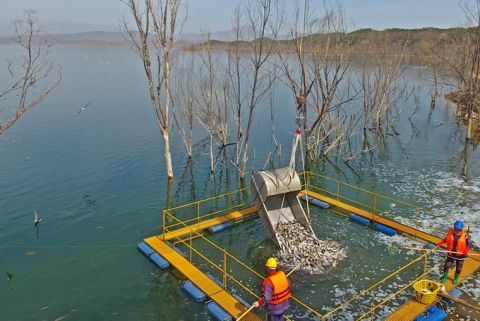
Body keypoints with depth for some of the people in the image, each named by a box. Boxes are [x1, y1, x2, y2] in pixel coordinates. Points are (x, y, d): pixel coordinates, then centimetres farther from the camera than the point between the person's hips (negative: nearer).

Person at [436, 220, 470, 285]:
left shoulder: (464, 235, -19)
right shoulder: (450, 232, -12)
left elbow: (468, 244, -9)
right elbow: (446, 239, 2)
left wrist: (466, 251, -25)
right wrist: (440, 243, -14)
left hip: (460, 254, -2)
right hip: (451, 253, 2)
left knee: (458, 268, 16)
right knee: (447, 265, 8)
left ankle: (456, 278, 41)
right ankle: (445, 276, 34)